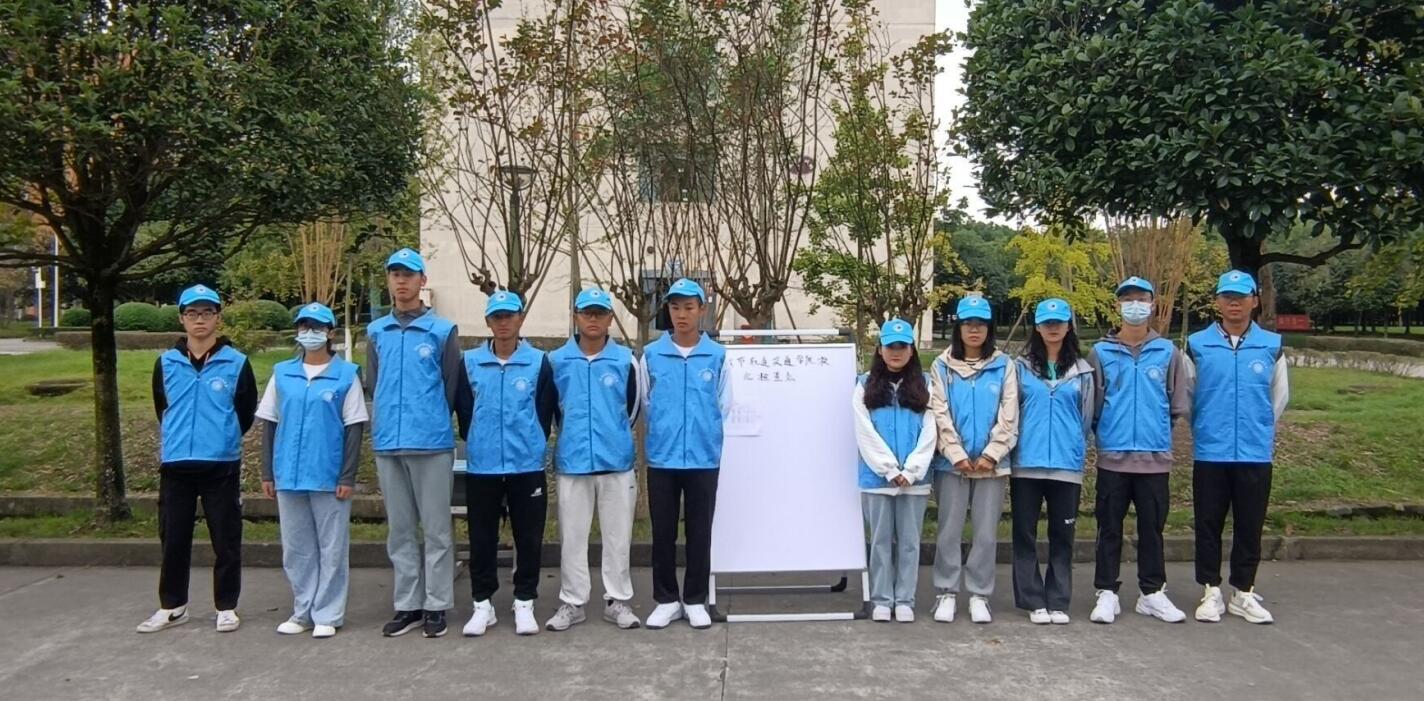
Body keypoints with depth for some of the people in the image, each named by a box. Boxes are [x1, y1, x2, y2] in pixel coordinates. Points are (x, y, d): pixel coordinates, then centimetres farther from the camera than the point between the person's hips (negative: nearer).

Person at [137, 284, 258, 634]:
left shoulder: (236, 363, -3)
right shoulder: (166, 363, 5)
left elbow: (246, 412, 6)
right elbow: (162, 409, 18)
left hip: (222, 466, -2)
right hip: (175, 465, 3)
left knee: (226, 540, 4)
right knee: (173, 540, 10)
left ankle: (226, 607, 16)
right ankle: (172, 606, 25)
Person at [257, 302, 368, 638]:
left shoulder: (346, 374, -2)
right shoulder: (282, 373, 8)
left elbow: (354, 428, -3)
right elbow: (269, 424, 11)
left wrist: (348, 477, -8)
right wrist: (267, 473, 7)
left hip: (329, 477, -4)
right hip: (288, 476, 4)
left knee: (331, 548, 3)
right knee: (296, 549, 12)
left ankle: (327, 615, 14)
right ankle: (303, 611, 24)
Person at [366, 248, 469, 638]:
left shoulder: (443, 331, -2)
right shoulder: (376, 332, 10)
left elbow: (453, 387, 1)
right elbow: (372, 386, 15)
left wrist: (430, 419, 4)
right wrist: (390, 420, 11)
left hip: (432, 443, -4)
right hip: (388, 443, 4)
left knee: (436, 528, 2)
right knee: (399, 530, 11)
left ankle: (436, 606, 11)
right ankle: (408, 605, 20)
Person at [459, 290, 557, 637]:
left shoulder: (539, 362, 0)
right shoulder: (470, 362, 3)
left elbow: (546, 411, 3)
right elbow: (463, 408, 10)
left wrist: (531, 443, 3)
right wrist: (477, 441, 9)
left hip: (527, 465, -1)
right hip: (481, 466, 1)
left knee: (528, 538, 5)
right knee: (482, 538, 8)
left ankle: (524, 603, 18)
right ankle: (482, 604, 20)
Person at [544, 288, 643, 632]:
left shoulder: (625, 359, 0)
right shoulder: (557, 361, 1)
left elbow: (634, 406, 9)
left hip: (617, 461, 0)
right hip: (572, 461, 0)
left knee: (618, 534, 8)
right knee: (572, 536, 8)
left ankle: (617, 600, 19)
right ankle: (571, 602, 19)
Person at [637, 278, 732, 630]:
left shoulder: (717, 355, 0)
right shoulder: (651, 355, 0)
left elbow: (723, 406, 6)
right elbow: (644, 404, 8)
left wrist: (699, 432, 7)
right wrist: (666, 431, 9)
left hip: (704, 458, 0)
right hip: (662, 457, 0)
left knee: (699, 532, 8)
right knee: (663, 532, 8)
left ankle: (695, 600, 21)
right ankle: (666, 599, 21)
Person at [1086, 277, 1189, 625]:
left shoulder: (1168, 352, 5)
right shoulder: (1100, 352, 3)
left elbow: (1178, 404, 9)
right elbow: (1091, 403, 6)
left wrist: (1157, 431, 7)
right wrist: (1105, 433, 4)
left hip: (1155, 457, 1)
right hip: (1112, 456, -1)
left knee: (1152, 528, 9)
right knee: (1110, 527, 5)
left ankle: (1153, 593, 20)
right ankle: (1107, 593, 13)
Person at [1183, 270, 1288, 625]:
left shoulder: (1271, 345, 2)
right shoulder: (1197, 345, -1)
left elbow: (1279, 397, 13)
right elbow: (1186, 397, 8)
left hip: (1256, 453, 1)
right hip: (1210, 453, -1)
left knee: (1250, 526, 9)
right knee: (1209, 525, 6)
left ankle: (1244, 592, 21)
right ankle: (1211, 591, 17)